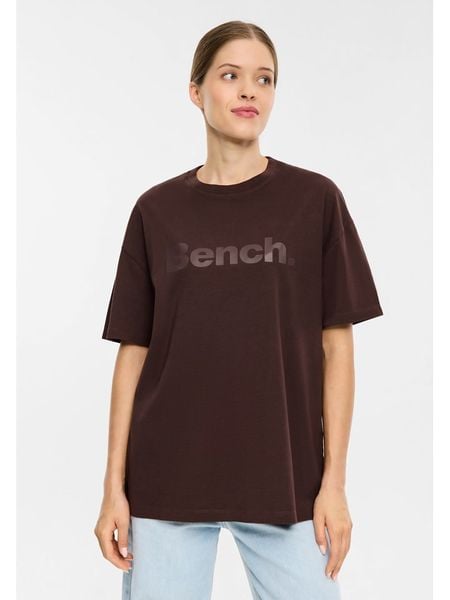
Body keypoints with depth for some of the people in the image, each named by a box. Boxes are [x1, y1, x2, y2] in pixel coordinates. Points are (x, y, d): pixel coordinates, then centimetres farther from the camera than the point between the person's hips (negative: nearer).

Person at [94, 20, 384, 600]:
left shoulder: (315, 200, 1)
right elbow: (133, 352, 5)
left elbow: (336, 346, 1)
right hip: (167, 479, 1)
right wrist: (114, 486, 1)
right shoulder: (156, 210, 4)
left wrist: (334, 481, -3)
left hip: (284, 479, -1)